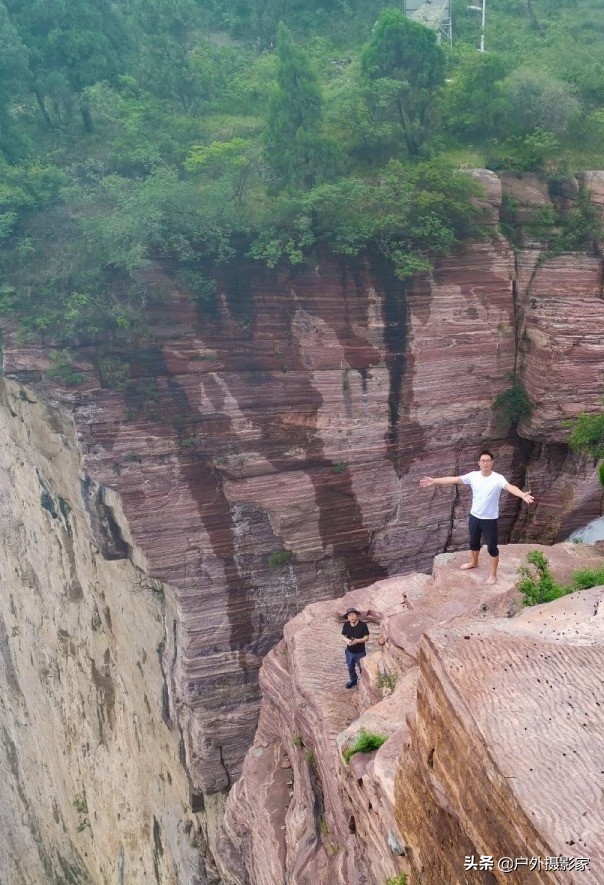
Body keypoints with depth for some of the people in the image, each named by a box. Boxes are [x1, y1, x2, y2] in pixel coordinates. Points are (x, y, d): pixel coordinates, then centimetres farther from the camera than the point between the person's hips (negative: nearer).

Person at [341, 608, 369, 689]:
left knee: (362, 668, 11)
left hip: (360, 652, -3)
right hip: (349, 651, 4)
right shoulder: (346, 625, -10)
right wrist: (346, 640, -21)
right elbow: (343, 635, 1)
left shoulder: (363, 625, -20)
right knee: (350, 667, 22)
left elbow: (366, 638, -16)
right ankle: (353, 680, 47)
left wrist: (357, 641, -30)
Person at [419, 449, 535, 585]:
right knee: (474, 542, 25)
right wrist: (434, 481, -4)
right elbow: (453, 479, -3)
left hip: (490, 519, -5)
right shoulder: (473, 476, -6)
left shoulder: (498, 478, -20)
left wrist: (523, 495, -59)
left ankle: (493, 574, 26)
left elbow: (510, 487, -38)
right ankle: (474, 563, 51)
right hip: (474, 516, 5)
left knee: (492, 547, 8)